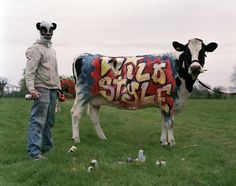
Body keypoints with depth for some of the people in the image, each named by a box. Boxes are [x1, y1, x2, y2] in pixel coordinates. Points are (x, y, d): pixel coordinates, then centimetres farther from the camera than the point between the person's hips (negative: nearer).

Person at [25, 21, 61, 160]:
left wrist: (59, 88, 23)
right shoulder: (36, 49, -5)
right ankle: (34, 152, -11)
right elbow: (30, 71, -16)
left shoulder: (52, 50, 22)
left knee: (49, 121, 13)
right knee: (38, 120, -11)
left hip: (53, 90, 8)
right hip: (41, 89, -8)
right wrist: (31, 89, -27)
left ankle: (46, 146, 24)